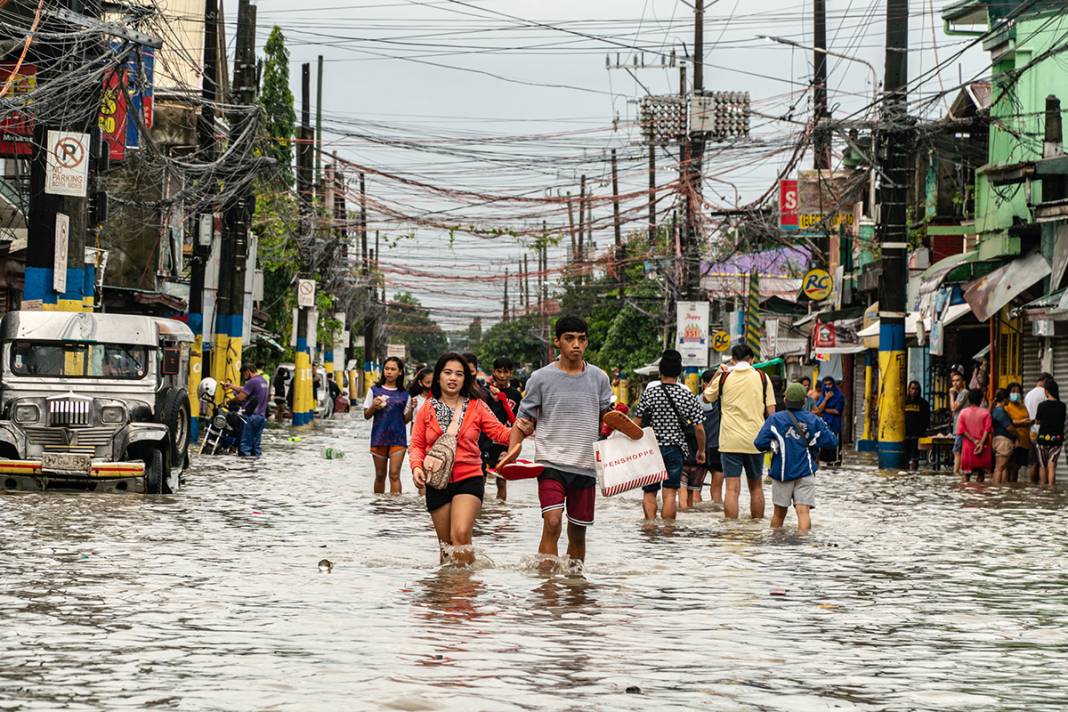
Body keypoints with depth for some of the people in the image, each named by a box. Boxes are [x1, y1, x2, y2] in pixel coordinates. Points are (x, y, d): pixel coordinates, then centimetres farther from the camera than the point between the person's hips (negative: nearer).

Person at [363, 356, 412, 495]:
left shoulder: (404, 394, 5)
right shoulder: (374, 390, 5)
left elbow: (406, 420, 9)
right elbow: (366, 415, 7)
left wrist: (411, 408, -9)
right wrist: (373, 407, -13)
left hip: (398, 438, -1)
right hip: (379, 438, 1)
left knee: (394, 474, -11)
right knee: (380, 475, 9)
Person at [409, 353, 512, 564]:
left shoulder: (476, 407, 3)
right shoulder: (427, 409, 5)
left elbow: (499, 433, -2)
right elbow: (417, 444, 7)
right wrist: (416, 466, -11)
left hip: (468, 478, -2)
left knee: (461, 534, -22)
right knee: (446, 544, 10)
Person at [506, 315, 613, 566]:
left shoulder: (599, 378, 8)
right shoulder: (541, 378, 0)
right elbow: (524, 421, 4)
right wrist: (510, 456, -9)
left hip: (586, 467, 3)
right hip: (551, 463, -3)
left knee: (578, 532, 11)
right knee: (552, 523, -21)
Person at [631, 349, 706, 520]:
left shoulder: (648, 394, -5)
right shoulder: (688, 396, -4)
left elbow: (636, 424, -2)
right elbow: (699, 428, -2)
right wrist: (701, 450, 13)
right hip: (676, 449, 0)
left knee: (649, 492, 8)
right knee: (670, 493, 2)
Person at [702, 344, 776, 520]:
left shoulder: (723, 377, -1)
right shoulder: (762, 378, 1)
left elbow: (707, 397, 17)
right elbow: (771, 410, 1)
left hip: (730, 440, -1)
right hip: (755, 439, 1)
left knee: (732, 488, -4)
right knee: (756, 486, 15)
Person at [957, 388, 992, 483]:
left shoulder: (963, 412, 3)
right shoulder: (985, 412, 0)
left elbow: (962, 430, -6)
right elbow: (987, 429, -12)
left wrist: (974, 441, -10)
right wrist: (981, 443, -17)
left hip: (968, 446, 1)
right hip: (982, 449, -1)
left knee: (966, 473, 5)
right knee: (981, 473, 6)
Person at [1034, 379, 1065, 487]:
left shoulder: (1042, 405, -9)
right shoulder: (1062, 406, -4)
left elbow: (1037, 421, 2)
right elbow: (1062, 421, 7)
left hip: (1044, 437, -1)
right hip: (1057, 438, 1)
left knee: (1042, 466, 14)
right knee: (1052, 466, -1)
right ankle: (1051, 487, -11)